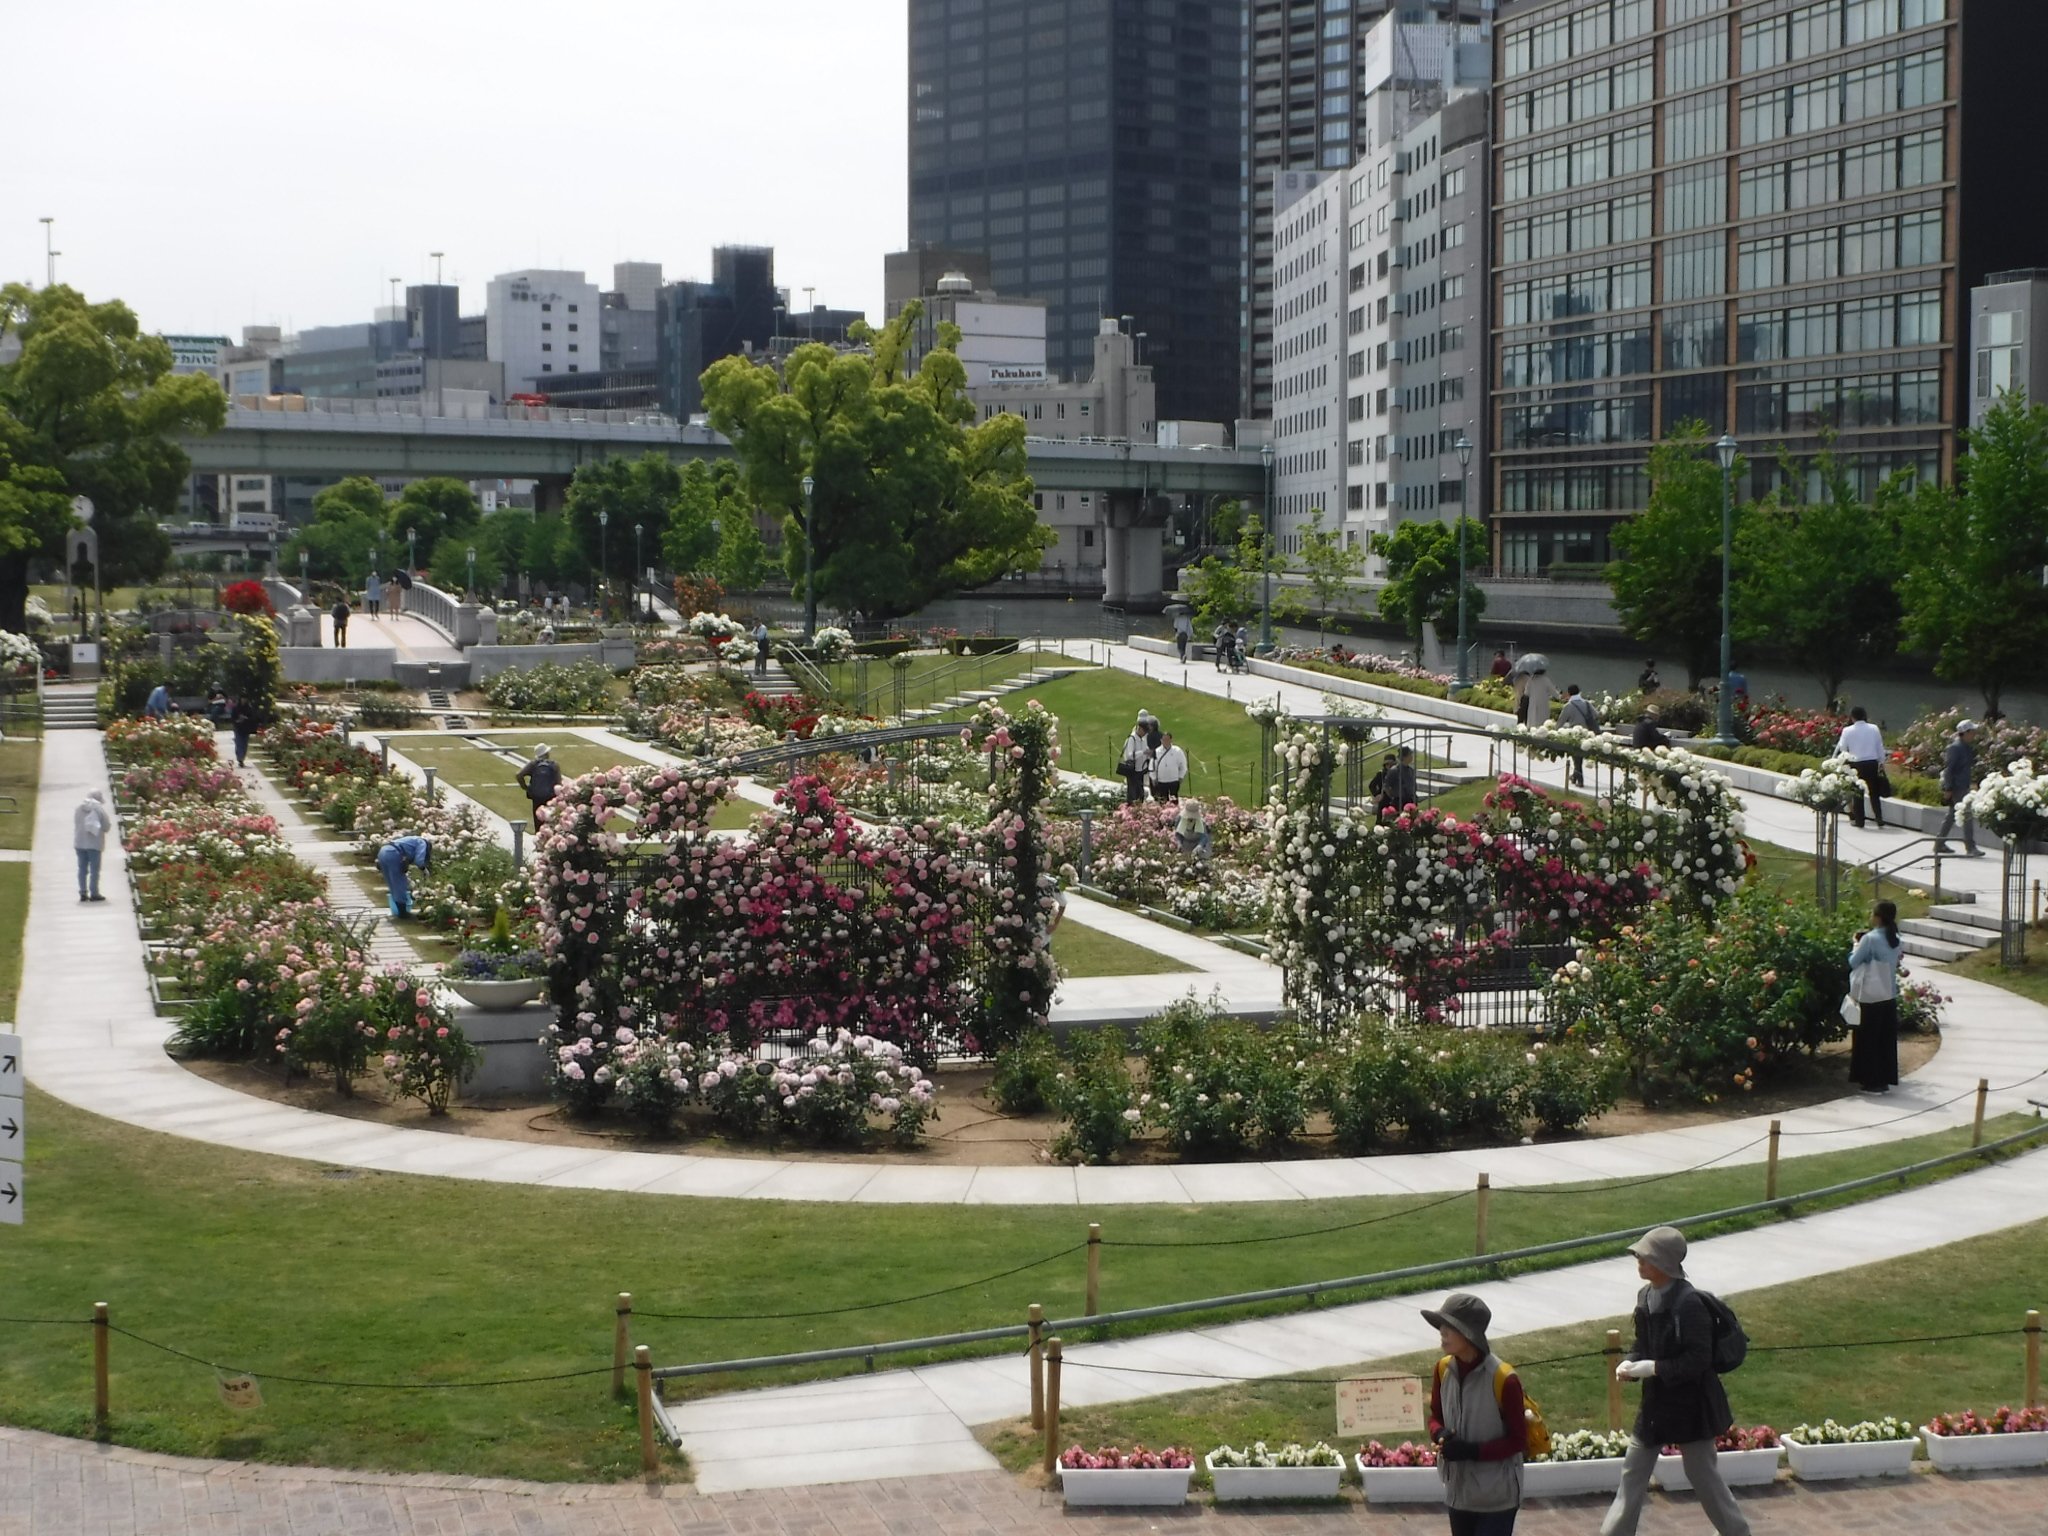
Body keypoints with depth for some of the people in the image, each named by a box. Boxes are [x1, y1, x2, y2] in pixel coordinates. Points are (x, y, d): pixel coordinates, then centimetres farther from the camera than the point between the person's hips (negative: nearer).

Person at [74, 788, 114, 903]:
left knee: (82, 868, 10)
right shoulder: (99, 809, -10)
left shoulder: (79, 808, 3)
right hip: (94, 843, -4)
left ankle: (83, 893, 9)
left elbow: (75, 824, 10)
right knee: (94, 869, 2)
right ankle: (94, 893, 1)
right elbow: (106, 827, -7)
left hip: (80, 843, 4)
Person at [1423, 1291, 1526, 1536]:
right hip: (1459, 1490, 6)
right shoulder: (1444, 1369, -3)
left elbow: (1518, 1440, -14)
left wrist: (1472, 1450, -24)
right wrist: (1441, 1435, -12)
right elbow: (1435, 1416, 12)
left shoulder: (1503, 1379, -22)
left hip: (1496, 1495, -6)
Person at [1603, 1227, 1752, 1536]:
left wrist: (1652, 1368, -26)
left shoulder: (1688, 1303, -24)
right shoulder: (1646, 1296, 1)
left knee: (1703, 1473, 6)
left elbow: (1698, 1360, -23)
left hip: (1689, 1403, -8)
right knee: (1634, 1471, 13)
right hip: (1656, 1400, 8)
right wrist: (1631, 1363, -7)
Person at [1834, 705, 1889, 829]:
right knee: (1874, 792, 10)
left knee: (1858, 793, 9)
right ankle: (1879, 818, 5)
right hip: (1872, 763, 2)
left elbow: (1843, 749, 1)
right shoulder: (1874, 729, 0)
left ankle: (1859, 820, 11)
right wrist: (1881, 763, 14)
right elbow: (1880, 748, 5)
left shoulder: (1847, 731, -6)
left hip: (1856, 764, -2)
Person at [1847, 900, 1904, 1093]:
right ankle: (1886, 1079, 16)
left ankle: (1872, 1081, 5)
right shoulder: (1897, 941, 5)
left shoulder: (1870, 939, -15)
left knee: (1869, 1040, 3)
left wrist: (1857, 944, 7)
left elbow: (1853, 962, -11)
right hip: (1890, 997, 6)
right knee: (1887, 1040, 12)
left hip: (1872, 997, -6)